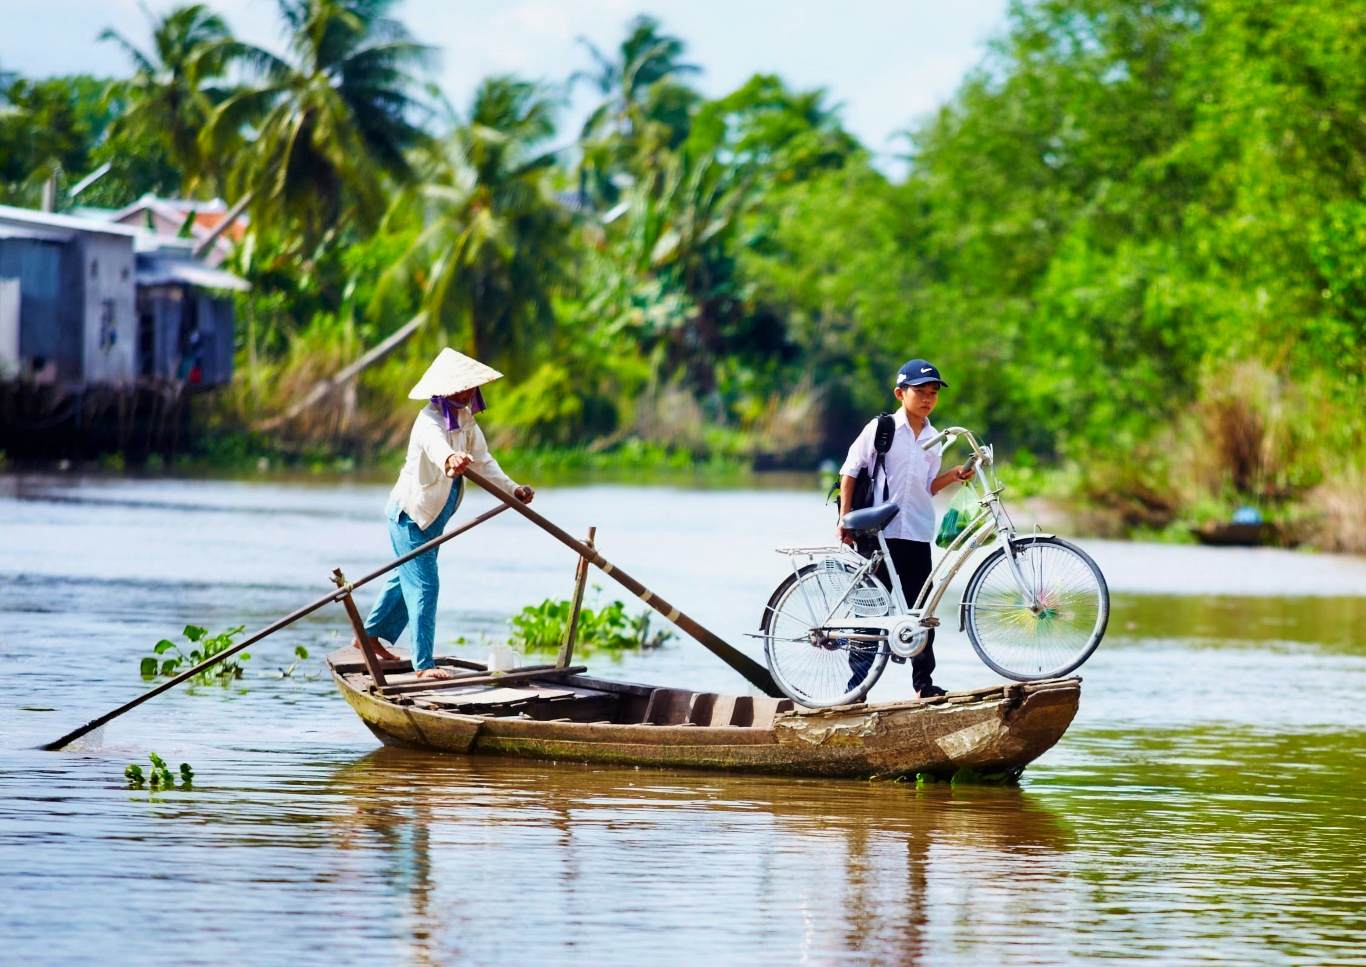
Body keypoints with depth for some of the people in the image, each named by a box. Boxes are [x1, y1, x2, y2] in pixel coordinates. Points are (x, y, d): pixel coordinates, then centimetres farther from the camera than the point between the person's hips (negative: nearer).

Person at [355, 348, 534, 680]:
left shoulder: (465, 417, 1)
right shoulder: (430, 421, -28)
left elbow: (482, 459, 8)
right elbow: (435, 444, -52)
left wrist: (511, 488, -6)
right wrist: (450, 459, -75)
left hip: (434, 515, 10)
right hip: (411, 513, -10)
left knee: (407, 576, 23)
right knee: (423, 585, -11)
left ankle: (369, 636, 40)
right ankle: (423, 664, -9)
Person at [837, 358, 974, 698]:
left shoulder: (932, 438, 13)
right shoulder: (881, 428, -2)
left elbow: (928, 486, 17)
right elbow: (850, 471, -1)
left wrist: (956, 475, 0)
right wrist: (845, 517, -8)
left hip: (917, 534, 5)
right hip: (879, 532, -5)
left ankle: (924, 682, 11)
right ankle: (857, 685, 1)